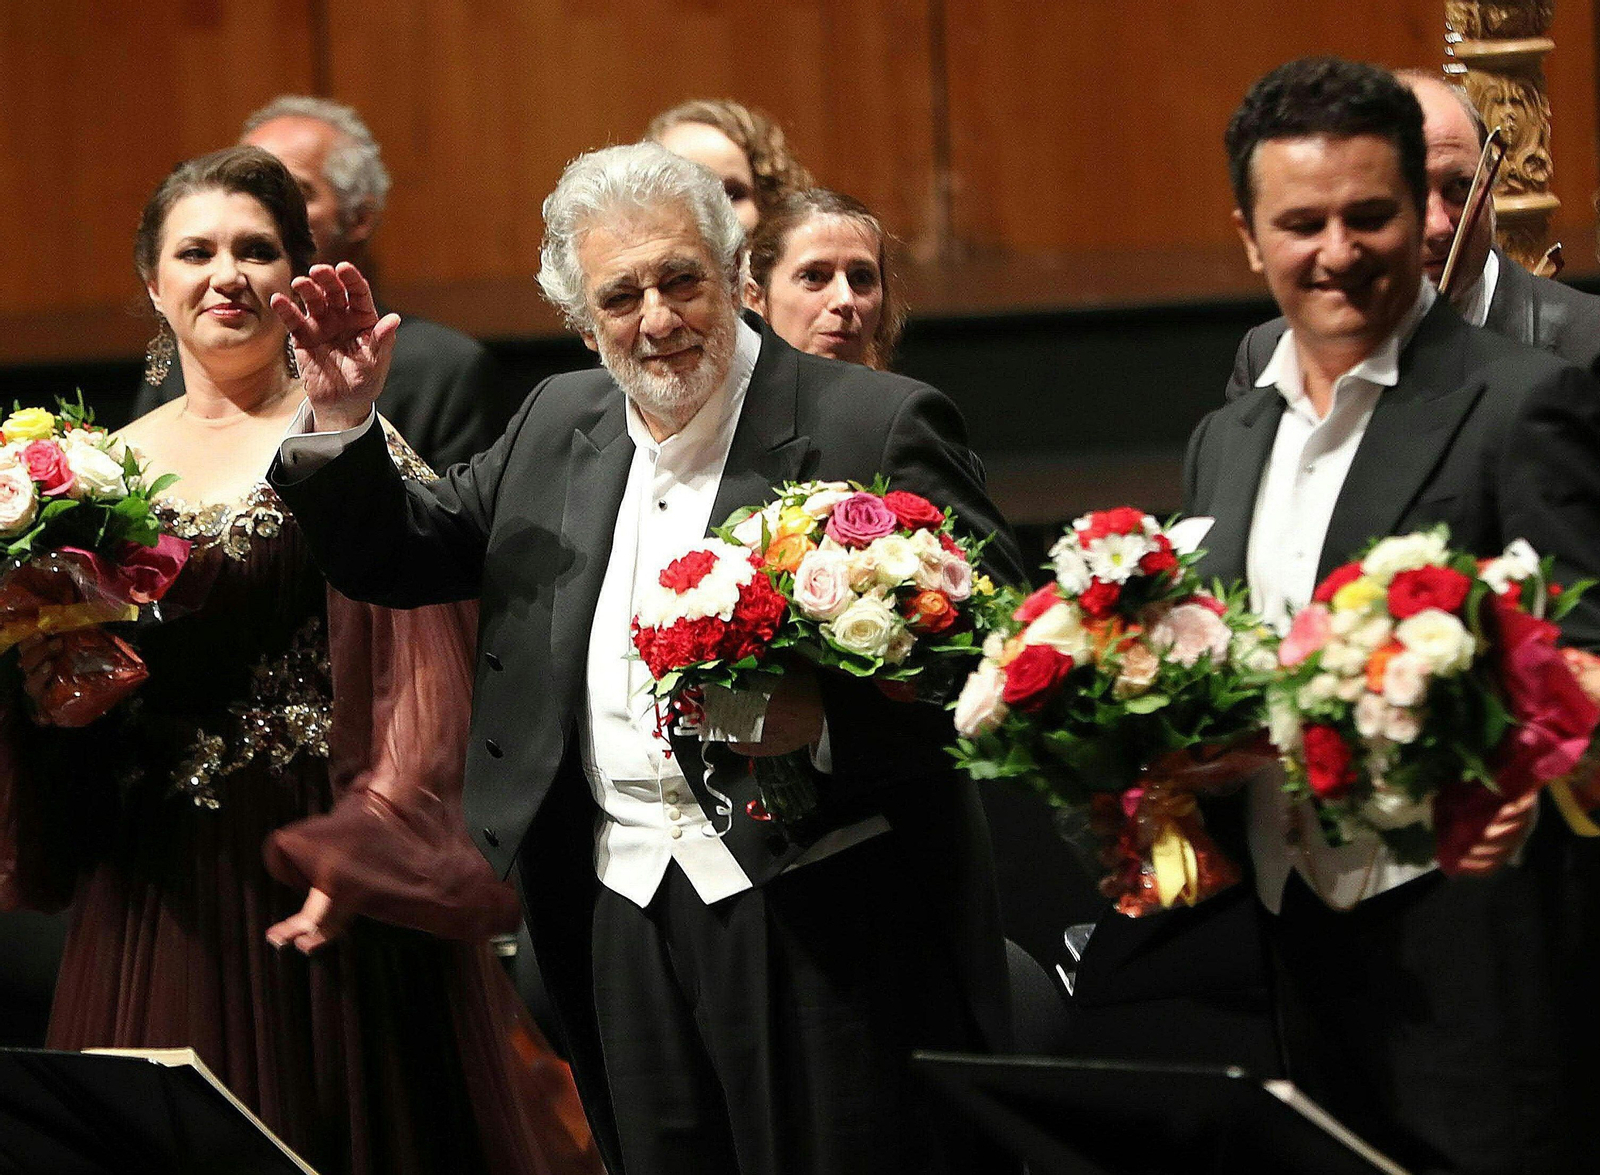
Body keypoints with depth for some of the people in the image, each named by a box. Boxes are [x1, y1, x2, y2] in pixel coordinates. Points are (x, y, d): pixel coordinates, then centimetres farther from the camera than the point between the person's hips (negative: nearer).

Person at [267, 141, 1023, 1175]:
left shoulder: (875, 427, -7)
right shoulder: (560, 423, 13)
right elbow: (404, 555, 23)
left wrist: (830, 719, -30)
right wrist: (340, 422, 6)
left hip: (822, 922, -5)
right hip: (628, 918, 6)